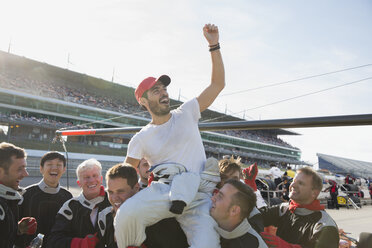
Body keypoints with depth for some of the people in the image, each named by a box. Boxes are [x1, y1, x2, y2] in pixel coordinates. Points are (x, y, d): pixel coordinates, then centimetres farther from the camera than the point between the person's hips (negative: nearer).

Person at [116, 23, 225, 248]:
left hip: (198, 197, 0)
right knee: (127, 214, -32)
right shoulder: (141, 139, 12)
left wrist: (214, 45, 0)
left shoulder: (186, 114, 12)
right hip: (161, 192, 0)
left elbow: (218, 84, 8)